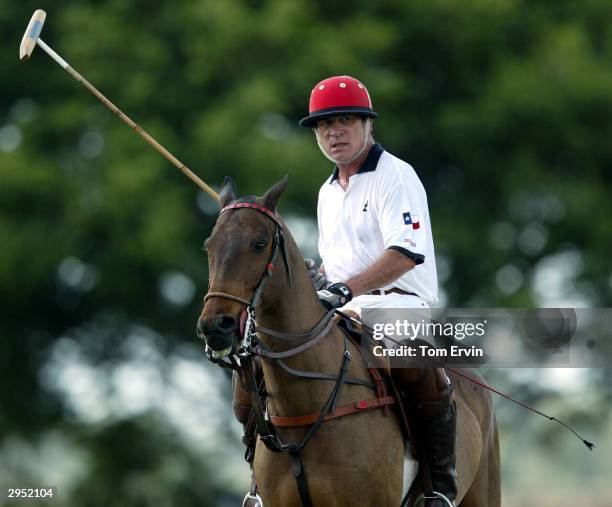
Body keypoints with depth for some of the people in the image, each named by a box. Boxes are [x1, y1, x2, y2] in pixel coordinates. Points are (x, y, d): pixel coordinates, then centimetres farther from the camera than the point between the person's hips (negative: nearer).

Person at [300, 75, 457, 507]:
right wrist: (317, 277, 6)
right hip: (339, 311, 8)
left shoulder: (396, 177, -5)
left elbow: (406, 254, -19)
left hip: (398, 301, -8)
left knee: (417, 368, -38)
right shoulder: (329, 191, 20)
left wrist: (345, 287, -29)